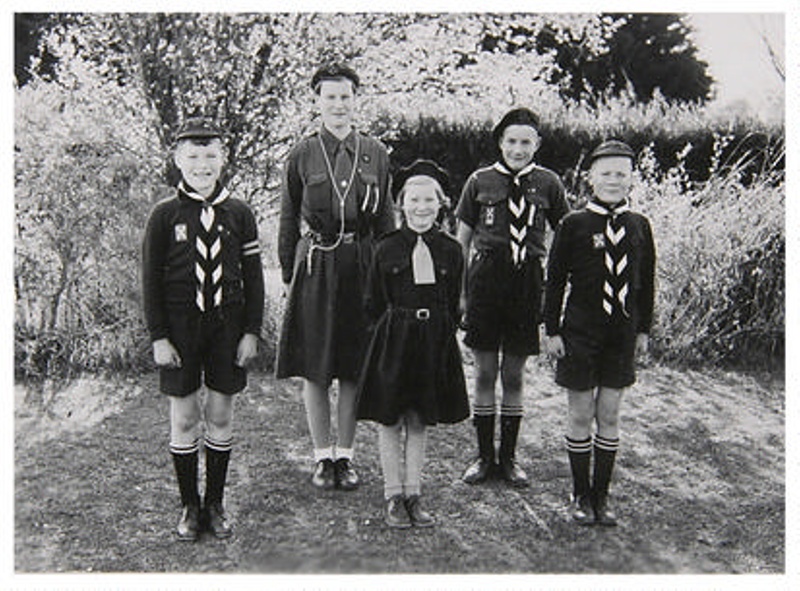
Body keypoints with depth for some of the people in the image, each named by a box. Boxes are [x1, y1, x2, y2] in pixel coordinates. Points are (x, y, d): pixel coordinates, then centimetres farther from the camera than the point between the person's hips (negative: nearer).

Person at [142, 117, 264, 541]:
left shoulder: (238, 214, 2)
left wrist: (251, 332, 0)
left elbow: (253, 278, 5)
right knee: (184, 418, 5)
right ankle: (190, 507, 19)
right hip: (180, 326, -1)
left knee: (221, 416, 7)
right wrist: (159, 338, -6)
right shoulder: (165, 215, -2)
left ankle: (215, 505, 21)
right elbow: (151, 280, -1)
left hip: (226, 325, 1)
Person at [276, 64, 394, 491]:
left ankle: (344, 456, 20)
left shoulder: (375, 153, 7)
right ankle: (322, 457, 18)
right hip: (315, 266, -1)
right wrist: (289, 272, 1)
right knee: (314, 369, 4)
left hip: (360, 264, 1)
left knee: (354, 370, 6)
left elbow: (385, 219, 10)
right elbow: (289, 219, 5)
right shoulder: (303, 154, 2)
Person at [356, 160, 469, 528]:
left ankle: (412, 494, 21)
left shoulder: (451, 250, 1)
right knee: (389, 420, 4)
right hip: (392, 341, -1)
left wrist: (437, 333, 3)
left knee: (419, 421, 10)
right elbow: (374, 304, 3)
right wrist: (393, 331, -1)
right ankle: (393, 495, 16)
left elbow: (453, 305, 8)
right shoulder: (387, 248, -3)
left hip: (434, 343, 1)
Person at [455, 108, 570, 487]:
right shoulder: (480, 181, 2)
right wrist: (460, 289, 3)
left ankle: (508, 457, 22)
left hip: (527, 281, 0)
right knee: (484, 373, 5)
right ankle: (484, 456, 19)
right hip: (486, 276, 0)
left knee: (514, 375, 8)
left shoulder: (548, 183, 3)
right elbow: (461, 241, 7)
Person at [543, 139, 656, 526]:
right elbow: (555, 281, -3)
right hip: (580, 333, -2)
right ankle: (581, 496, 18)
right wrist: (552, 331, -5)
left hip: (621, 335, 3)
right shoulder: (574, 225, -5)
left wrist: (643, 330, 10)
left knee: (609, 416, 9)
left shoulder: (639, 226, 3)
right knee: (581, 415, 4)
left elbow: (646, 283, 11)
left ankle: (601, 496, 20)